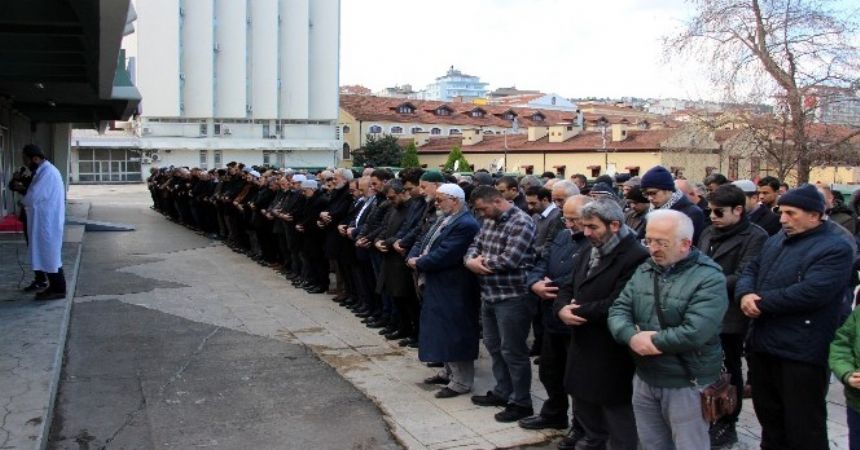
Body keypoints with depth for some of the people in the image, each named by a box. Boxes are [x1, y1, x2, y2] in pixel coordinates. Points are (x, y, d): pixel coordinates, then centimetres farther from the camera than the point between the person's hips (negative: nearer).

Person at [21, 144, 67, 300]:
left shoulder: (47, 173, -20)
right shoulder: (44, 171, 14)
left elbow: (33, 198, -20)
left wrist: (22, 201, 0)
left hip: (48, 222, -10)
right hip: (45, 221, 10)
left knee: (49, 255, -4)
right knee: (48, 255, 14)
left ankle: (58, 289, 2)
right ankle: (55, 286, 21)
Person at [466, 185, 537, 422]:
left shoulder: (521, 222, -18)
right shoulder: (490, 221, 11)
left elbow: (509, 260, -25)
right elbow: (475, 246, 13)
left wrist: (480, 261, -10)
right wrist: (471, 260, -11)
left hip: (512, 298, -9)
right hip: (489, 296, 9)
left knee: (513, 351, 1)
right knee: (493, 346, 19)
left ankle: (521, 402, 14)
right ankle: (502, 392, 34)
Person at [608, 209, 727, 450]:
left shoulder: (709, 277, -15)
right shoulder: (644, 271, 6)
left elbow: (694, 333, -26)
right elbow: (618, 310, 0)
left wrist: (650, 341, -17)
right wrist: (632, 337, -20)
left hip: (686, 383, -6)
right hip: (644, 378, 6)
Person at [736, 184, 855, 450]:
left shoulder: (835, 248, -13)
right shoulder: (776, 240, 15)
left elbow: (809, 292, -25)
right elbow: (751, 270, 12)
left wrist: (761, 302, -17)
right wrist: (745, 294, -11)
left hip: (801, 354, -8)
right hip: (762, 346, 8)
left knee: (803, 428, 3)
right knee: (768, 415, 22)